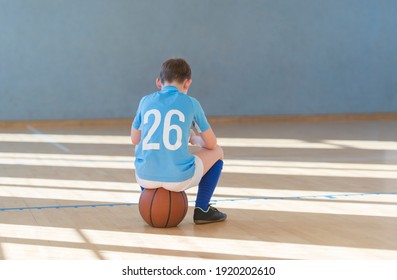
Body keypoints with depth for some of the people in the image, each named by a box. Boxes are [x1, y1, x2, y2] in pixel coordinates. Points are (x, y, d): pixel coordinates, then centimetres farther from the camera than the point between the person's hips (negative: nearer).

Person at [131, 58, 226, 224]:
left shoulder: (146, 101, 11)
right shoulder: (190, 103, 5)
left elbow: (134, 139, 23)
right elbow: (211, 144, 12)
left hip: (145, 177, 3)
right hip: (179, 179, -3)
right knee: (217, 152, 23)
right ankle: (202, 209, 18)